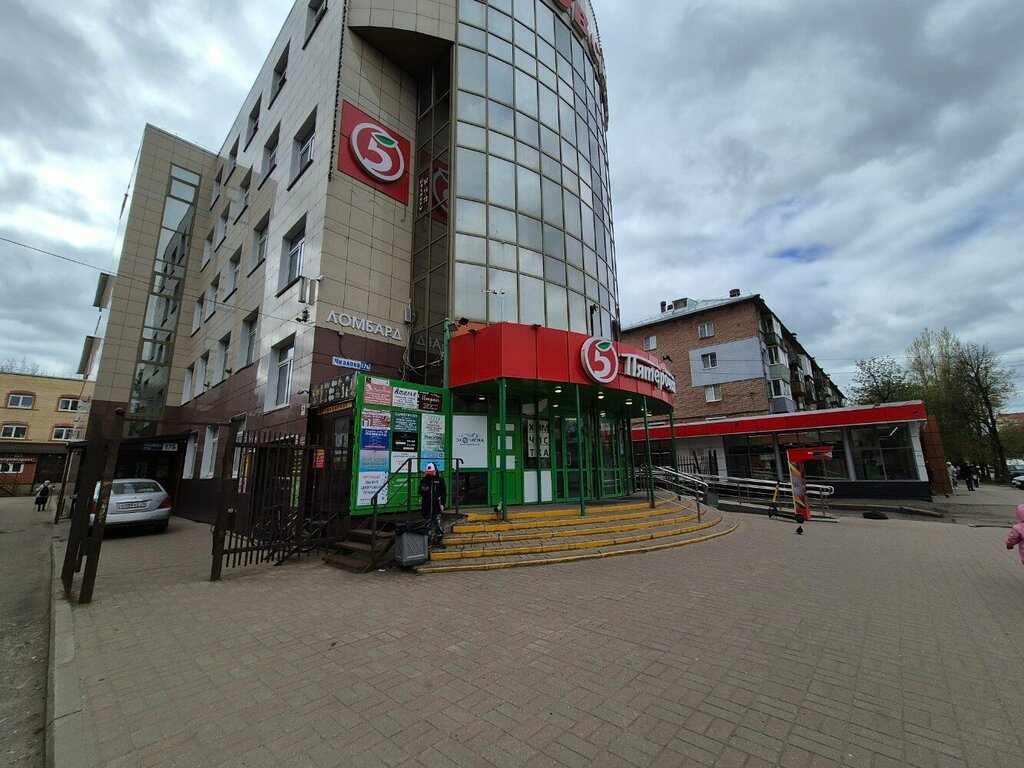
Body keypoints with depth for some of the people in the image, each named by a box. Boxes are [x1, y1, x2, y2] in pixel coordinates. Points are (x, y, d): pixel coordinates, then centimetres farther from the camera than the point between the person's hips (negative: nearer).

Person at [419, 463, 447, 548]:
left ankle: (440, 541, 6)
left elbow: (444, 493, 5)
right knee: (427, 524, 8)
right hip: (426, 506, 2)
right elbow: (420, 493, 14)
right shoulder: (424, 480, 7)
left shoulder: (440, 480, 2)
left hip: (436, 506, -2)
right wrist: (423, 490, -9)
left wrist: (442, 504, -1)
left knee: (438, 524, -4)